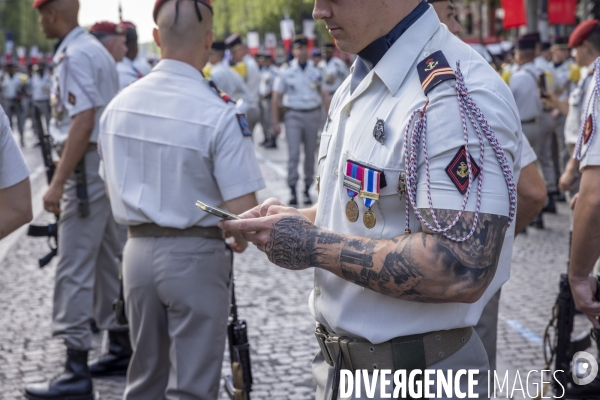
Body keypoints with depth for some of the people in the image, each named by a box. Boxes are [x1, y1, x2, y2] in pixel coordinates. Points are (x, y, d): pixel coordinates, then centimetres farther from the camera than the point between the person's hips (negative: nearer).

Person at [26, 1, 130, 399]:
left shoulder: (74, 56, -14)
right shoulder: (98, 50, 15)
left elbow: (83, 123, -23)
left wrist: (57, 184, -24)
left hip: (87, 167, -10)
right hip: (109, 164, 10)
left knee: (74, 269, -8)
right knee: (108, 261, 16)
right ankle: (121, 349, 26)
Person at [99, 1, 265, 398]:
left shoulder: (120, 105, 0)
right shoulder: (219, 114, -18)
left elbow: (114, 189, 11)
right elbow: (243, 212, -18)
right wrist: (239, 241, 2)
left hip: (138, 250, 6)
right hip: (196, 256, -5)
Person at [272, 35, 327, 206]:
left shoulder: (316, 71, 5)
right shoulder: (286, 71, 0)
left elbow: (323, 94, 9)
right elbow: (276, 98, 1)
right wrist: (275, 122, -4)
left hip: (313, 114, 2)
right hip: (293, 115, -2)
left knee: (310, 154, 7)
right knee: (293, 153, -9)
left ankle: (307, 190, 17)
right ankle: (292, 190, -7)